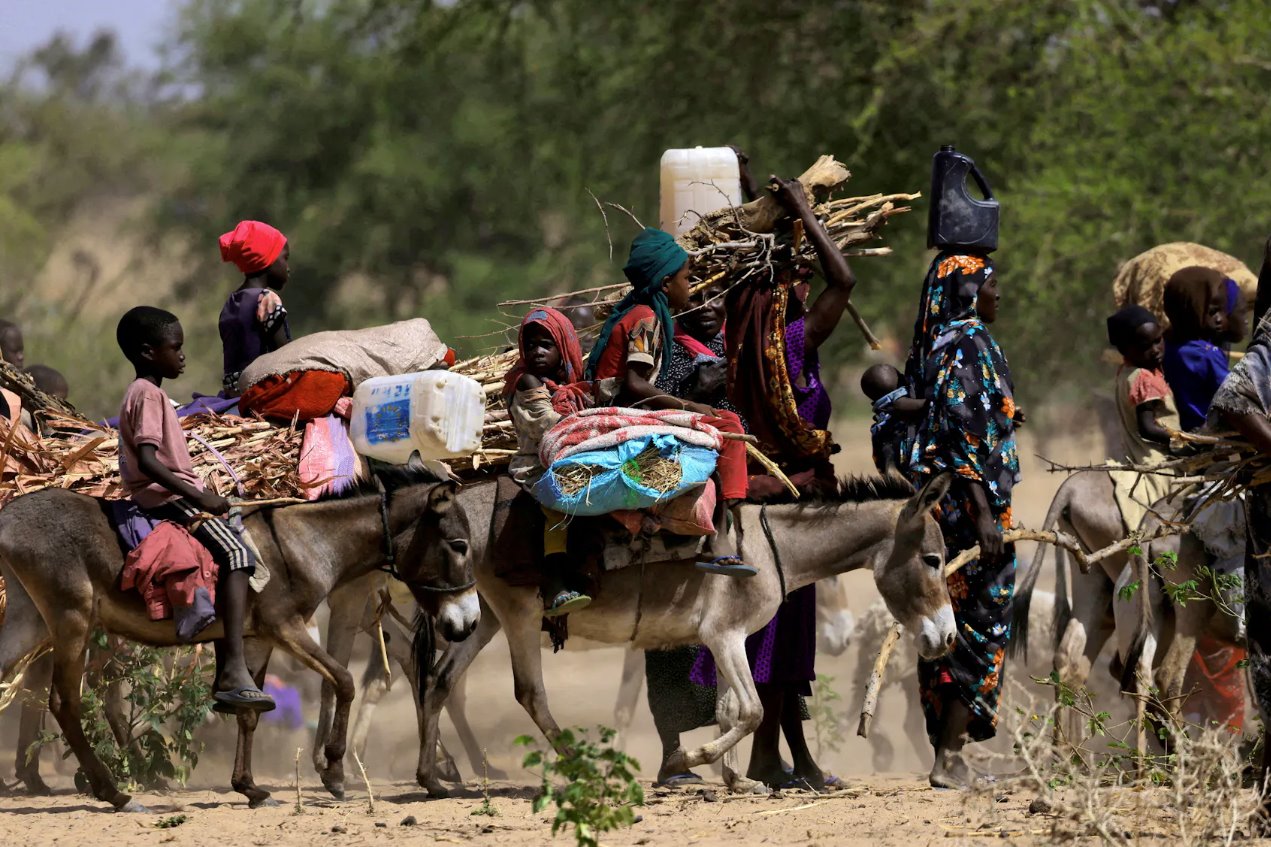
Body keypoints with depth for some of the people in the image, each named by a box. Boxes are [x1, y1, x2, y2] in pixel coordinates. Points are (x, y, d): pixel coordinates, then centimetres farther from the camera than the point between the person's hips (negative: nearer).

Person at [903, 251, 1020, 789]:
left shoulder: (937, 344, 13)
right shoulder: (968, 345, -13)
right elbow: (963, 433, -20)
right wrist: (984, 513, -23)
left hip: (938, 504, 9)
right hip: (970, 502, -9)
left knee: (948, 627, 10)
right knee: (979, 626, -5)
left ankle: (946, 754, 13)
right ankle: (950, 759, -7)